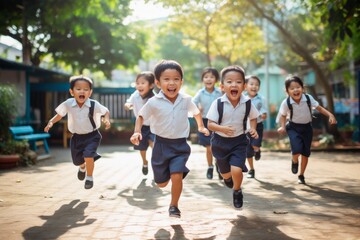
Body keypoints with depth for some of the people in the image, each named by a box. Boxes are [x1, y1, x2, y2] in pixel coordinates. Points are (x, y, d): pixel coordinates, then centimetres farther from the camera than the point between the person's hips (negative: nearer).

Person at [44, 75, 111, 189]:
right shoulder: (68, 104, -15)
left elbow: (106, 111, -6)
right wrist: (51, 122, -13)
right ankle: (82, 167, 59)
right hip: (77, 136, 3)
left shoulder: (94, 105, -21)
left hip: (92, 136, -3)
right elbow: (60, 114, 1)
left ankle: (89, 177, 5)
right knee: (77, 160, 18)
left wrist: (106, 120, -27)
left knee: (88, 156, -24)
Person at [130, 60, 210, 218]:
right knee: (161, 183, 11)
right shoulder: (153, 102, -13)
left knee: (177, 176, -19)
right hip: (161, 144, 0)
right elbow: (141, 116, 1)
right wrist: (137, 132, -12)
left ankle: (174, 205, 4)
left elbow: (196, 112, 15)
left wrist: (201, 127, 16)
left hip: (180, 145, 0)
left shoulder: (186, 100, -6)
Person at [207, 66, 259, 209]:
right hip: (220, 142, 0)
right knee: (225, 174, 17)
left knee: (237, 170, -19)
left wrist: (253, 128, -12)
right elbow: (210, 124, -16)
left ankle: (237, 191, 14)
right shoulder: (218, 103, -19)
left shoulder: (247, 103, -12)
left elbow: (253, 118, 7)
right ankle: (227, 178, 57)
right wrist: (223, 129, -34)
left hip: (239, 141, 0)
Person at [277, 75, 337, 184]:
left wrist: (330, 115, -18)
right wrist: (283, 127, -17)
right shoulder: (286, 102, -19)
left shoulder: (308, 98, -16)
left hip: (307, 127, 2)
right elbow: (283, 115, -2)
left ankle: (301, 175, 27)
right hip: (293, 127, -2)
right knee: (297, 150, -23)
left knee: (305, 153, 5)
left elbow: (319, 108, -5)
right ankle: (294, 161, 14)